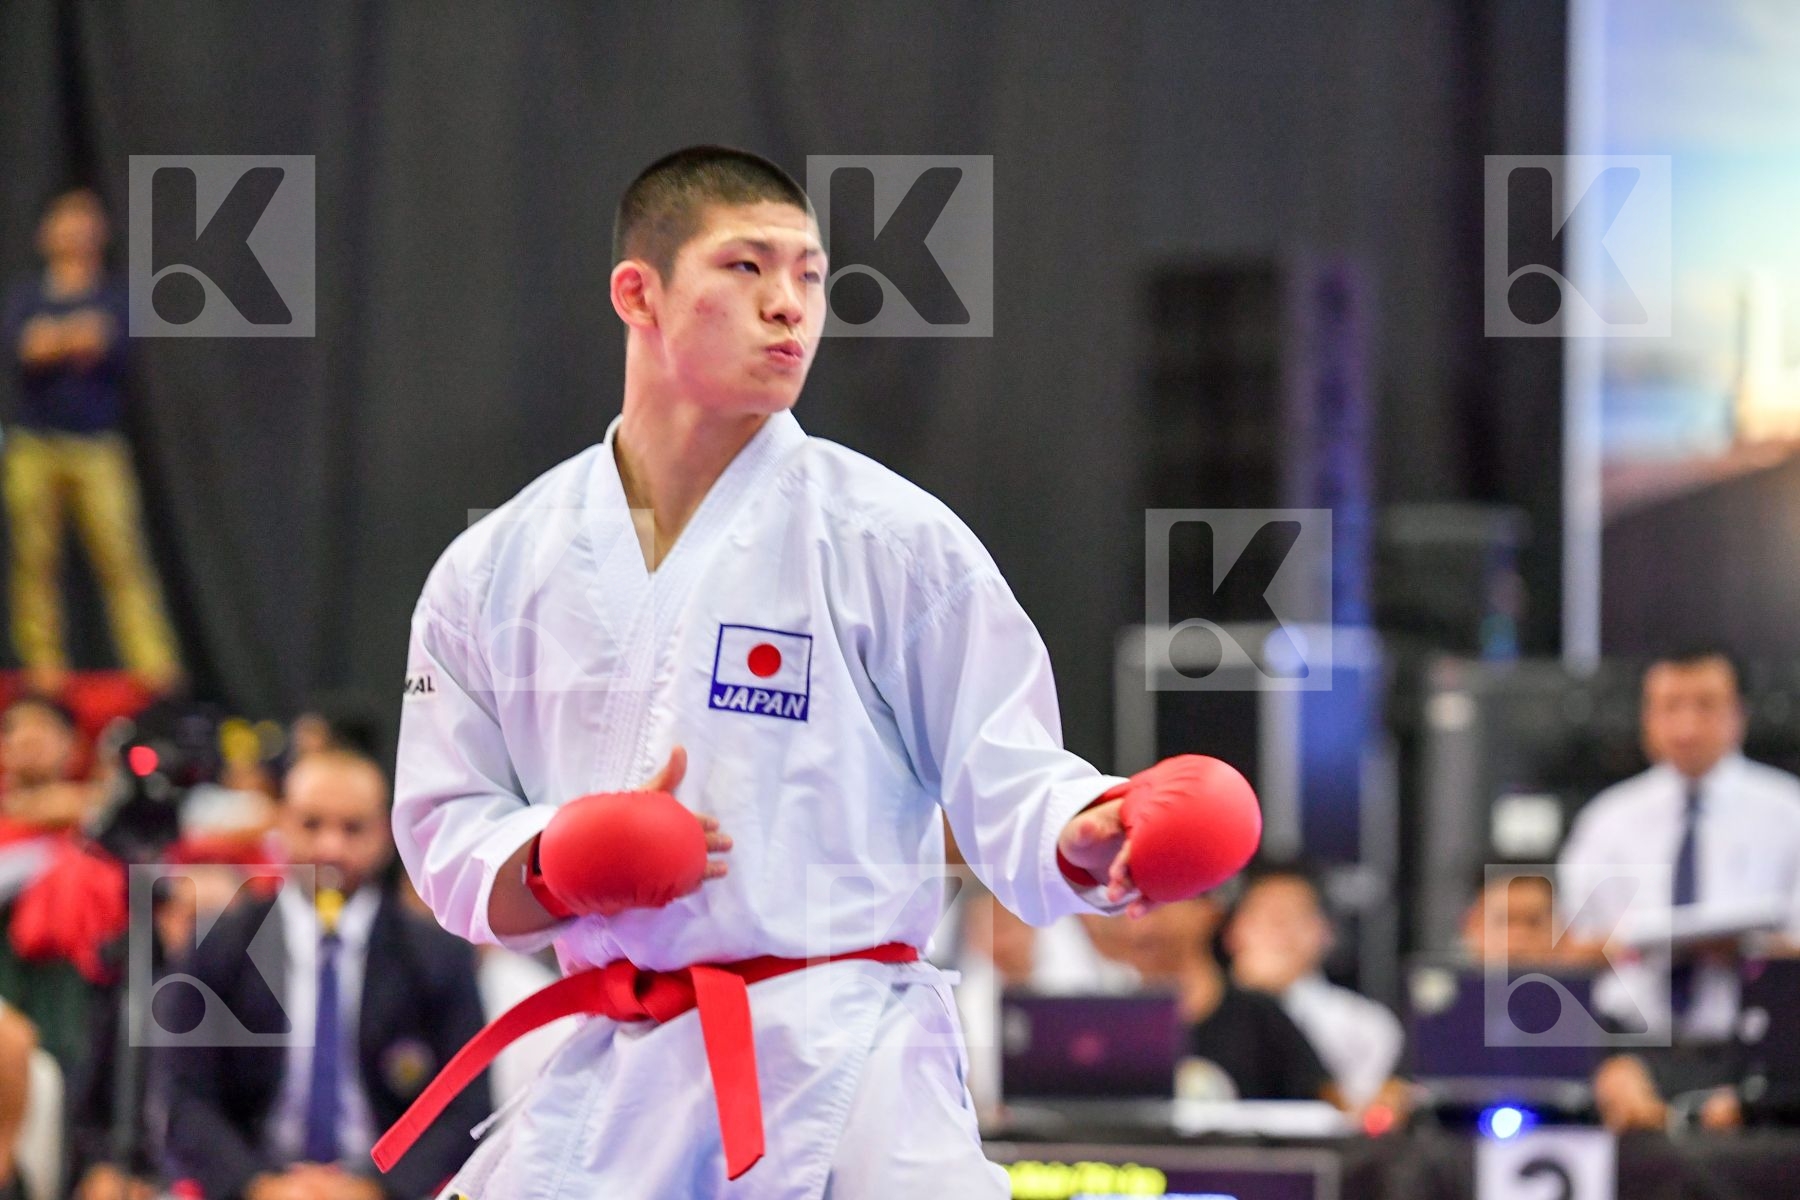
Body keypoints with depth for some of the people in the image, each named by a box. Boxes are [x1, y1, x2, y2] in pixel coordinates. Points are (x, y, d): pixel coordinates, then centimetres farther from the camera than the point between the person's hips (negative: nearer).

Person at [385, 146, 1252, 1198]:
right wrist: (554, 865, -12)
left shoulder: (891, 538, -2)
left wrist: (1089, 841, -25)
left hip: (839, 1062, -3)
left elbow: (1004, 783, -3)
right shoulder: (497, 571, 7)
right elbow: (447, 838, 9)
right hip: (613, 1073, 3)